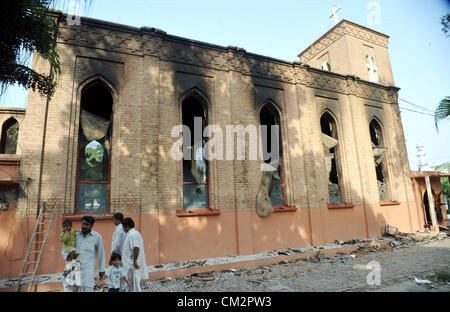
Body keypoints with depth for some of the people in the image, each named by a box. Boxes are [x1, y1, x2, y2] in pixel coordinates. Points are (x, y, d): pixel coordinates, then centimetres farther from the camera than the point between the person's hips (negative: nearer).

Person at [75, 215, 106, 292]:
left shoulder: (97, 236, -3)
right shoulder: (76, 234, 4)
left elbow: (101, 254, 3)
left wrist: (101, 270, 6)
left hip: (88, 268, -3)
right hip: (75, 267, 3)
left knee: (88, 288, -7)